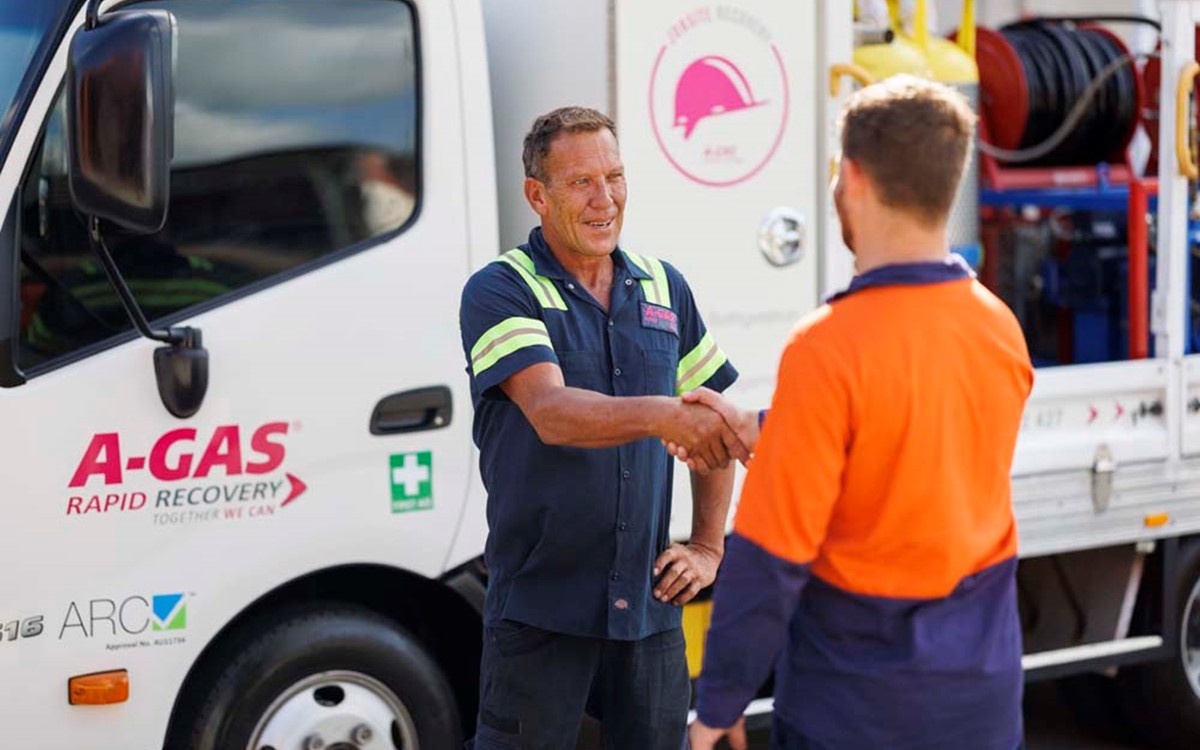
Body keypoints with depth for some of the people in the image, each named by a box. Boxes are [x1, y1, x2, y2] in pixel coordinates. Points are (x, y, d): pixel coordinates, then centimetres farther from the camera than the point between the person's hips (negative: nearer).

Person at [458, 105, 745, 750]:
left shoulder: (664, 289, 9)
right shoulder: (499, 292, -7)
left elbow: (717, 423, 19)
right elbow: (551, 413, -24)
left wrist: (708, 547, 10)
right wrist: (663, 415, -41)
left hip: (650, 605, 5)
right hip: (540, 607, -4)